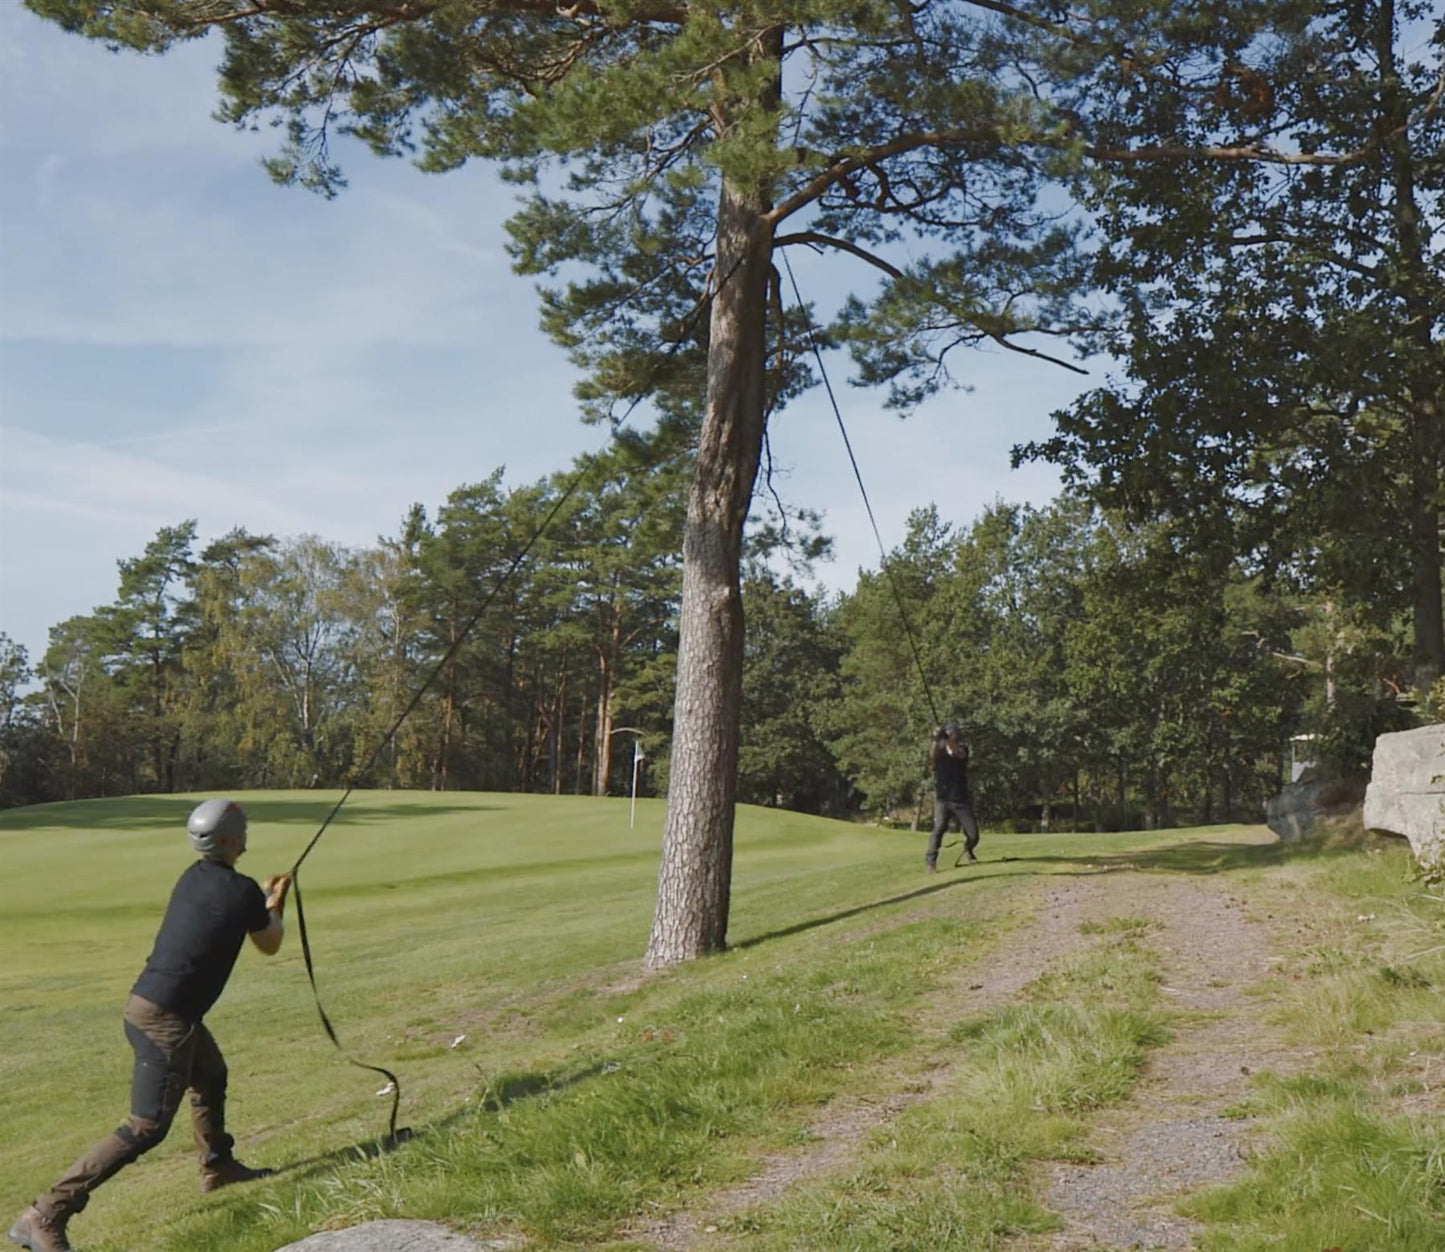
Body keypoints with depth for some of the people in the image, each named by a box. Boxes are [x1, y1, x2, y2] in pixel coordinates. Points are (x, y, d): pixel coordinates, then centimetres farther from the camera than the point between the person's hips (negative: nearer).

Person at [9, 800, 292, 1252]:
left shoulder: (194, 877, 7)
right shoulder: (243, 891, -14)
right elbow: (270, 945, 5)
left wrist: (265, 898, 33)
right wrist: (276, 904, 22)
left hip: (146, 1004, 9)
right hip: (165, 1017, -9)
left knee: (211, 1077, 29)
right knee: (146, 1128, -8)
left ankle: (217, 1165, 48)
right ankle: (45, 1215, -11)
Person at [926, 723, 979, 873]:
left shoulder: (963, 750, 3)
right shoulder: (940, 751, 3)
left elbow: (959, 754, -22)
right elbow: (932, 758, -21)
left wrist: (950, 739, -38)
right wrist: (936, 741, -39)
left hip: (961, 800, 1)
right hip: (943, 800, -1)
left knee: (973, 835, 0)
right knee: (939, 827, -24)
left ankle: (968, 850, 33)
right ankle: (931, 861, -20)